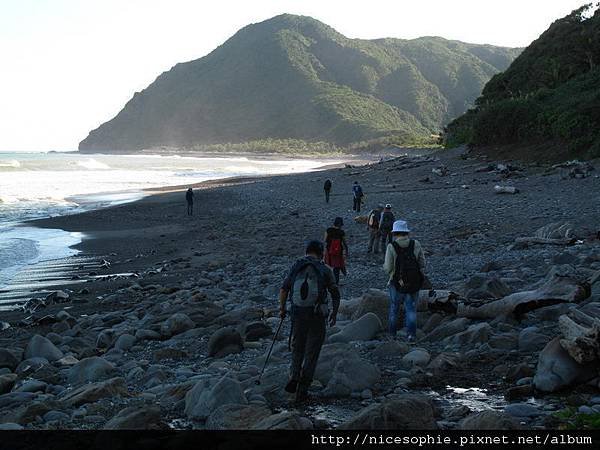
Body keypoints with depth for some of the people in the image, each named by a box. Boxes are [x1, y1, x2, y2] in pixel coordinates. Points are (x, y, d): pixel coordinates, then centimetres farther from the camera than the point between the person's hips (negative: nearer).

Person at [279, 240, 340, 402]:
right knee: (312, 351, 7)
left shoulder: (296, 267, 4)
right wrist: (334, 313, 18)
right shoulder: (324, 270, -1)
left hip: (297, 312, 2)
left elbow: (284, 289, 1)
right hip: (317, 315, -2)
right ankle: (303, 388, 4)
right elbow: (336, 294, 4)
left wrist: (282, 308, 13)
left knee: (297, 346, 21)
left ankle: (294, 378, 8)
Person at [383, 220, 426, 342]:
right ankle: (411, 334, 1)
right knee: (411, 310, 12)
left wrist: (385, 266, 10)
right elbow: (422, 264, 0)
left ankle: (392, 333, 27)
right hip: (414, 283, 1)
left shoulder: (391, 247, -11)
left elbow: (388, 268, -12)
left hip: (397, 283, -1)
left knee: (394, 308, 18)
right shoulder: (416, 244, -4)